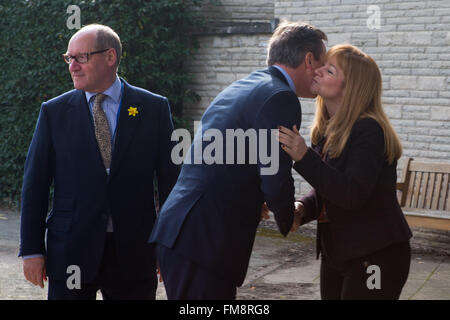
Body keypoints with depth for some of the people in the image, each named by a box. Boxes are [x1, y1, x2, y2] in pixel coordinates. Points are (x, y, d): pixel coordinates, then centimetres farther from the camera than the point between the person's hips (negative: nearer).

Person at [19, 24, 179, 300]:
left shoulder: (154, 108, 1)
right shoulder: (54, 111, 3)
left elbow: (170, 180, 2)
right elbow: (35, 184, 3)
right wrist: (32, 250, -1)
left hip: (134, 254, 0)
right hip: (70, 253, 0)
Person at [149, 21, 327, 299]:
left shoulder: (240, 88, 18)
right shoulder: (280, 98, -10)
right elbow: (276, 182, -16)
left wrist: (258, 203, 21)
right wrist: (288, 220, 4)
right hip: (206, 242, -9)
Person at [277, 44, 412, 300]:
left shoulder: (368, 130, -19)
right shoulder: (327, 130, 7)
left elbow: (352, 195, -28)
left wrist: (304, 157, -31)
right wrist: (301, 210, -7)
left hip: (375, 256, -8)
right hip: (336, 253, 8)